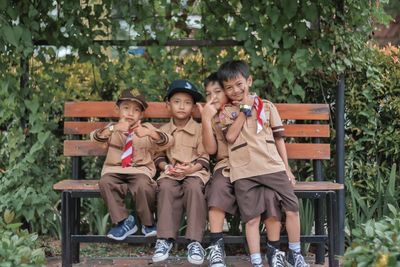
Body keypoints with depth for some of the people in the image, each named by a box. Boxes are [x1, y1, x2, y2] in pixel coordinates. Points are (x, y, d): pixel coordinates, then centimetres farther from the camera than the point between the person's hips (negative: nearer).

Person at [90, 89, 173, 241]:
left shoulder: (147, 129, 12)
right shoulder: (112, 128, 13)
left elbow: (167, 141, -5)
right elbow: (95, 137, -9)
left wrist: (149, 133, -24)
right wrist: (113, 128, -28)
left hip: (140, 169, -1)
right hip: (114, 170, 1)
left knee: (142, 185, -33)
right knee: (105, 182, -31)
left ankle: (148, 223, -8)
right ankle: (124, 221, -16)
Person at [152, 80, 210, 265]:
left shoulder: (199, 129, 5)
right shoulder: (163, 131, 14)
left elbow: (204, 158, 1)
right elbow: (159, 156, 13)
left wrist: (192, 168, -17)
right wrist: (166, 166, -9)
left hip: (194, 171, -2)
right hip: (171, 173, 2)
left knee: (194, 187, -36)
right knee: (166, 188, -33)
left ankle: (194, 241, -34)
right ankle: (165, 239, -32)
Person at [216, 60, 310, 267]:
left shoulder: (267, 107, 12)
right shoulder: (226, 112, 9)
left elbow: (278, 138, 15)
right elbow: (230, 136, -9)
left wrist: (286, 167, 10)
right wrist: (245, 109, -4)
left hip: (273, 167, 2)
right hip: (244, 173, -1)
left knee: (292, 208, -3)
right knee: (252, 218, -5)